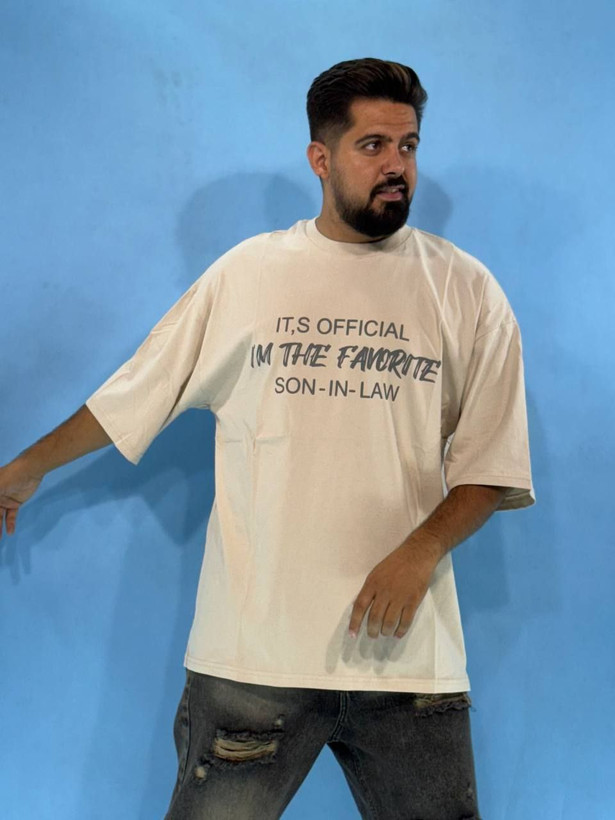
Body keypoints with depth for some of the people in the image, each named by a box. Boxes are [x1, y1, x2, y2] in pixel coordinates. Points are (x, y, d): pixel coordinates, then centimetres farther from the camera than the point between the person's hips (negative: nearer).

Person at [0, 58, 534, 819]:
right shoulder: (247, 273, 6)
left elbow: (491, 467, 3)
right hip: (252, 647, 0)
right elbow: (130, 397, 15)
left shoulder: (464, 290, 4)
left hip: (406, 652, 0)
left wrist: (421, 552, -13)